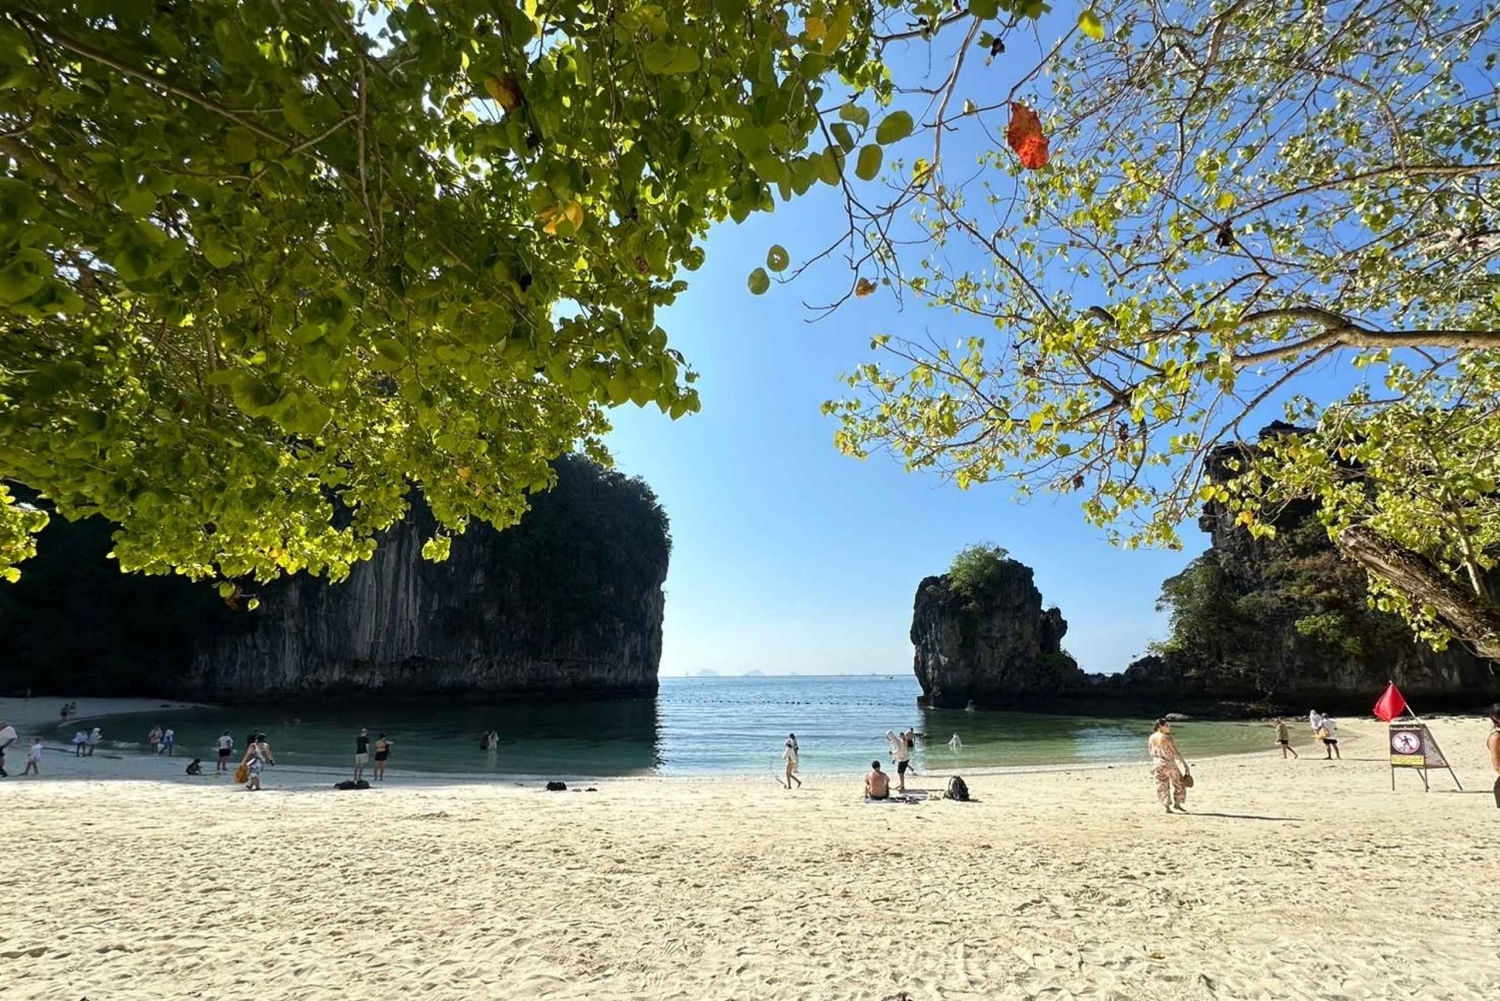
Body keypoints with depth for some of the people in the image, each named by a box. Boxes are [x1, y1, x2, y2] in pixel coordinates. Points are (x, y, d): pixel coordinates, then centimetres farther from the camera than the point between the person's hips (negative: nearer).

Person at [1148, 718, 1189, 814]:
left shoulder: (1151, 738, 3)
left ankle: (1166, 806, 8)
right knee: (1179, 783, 14)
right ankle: (1177, 803, 15)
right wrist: (1184, 763, -9)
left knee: (1162, 786, 10)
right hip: (1168, 763, -6)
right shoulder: (1167, 738, -16)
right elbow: (1176, 752, -16)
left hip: (1156, 763, 6)